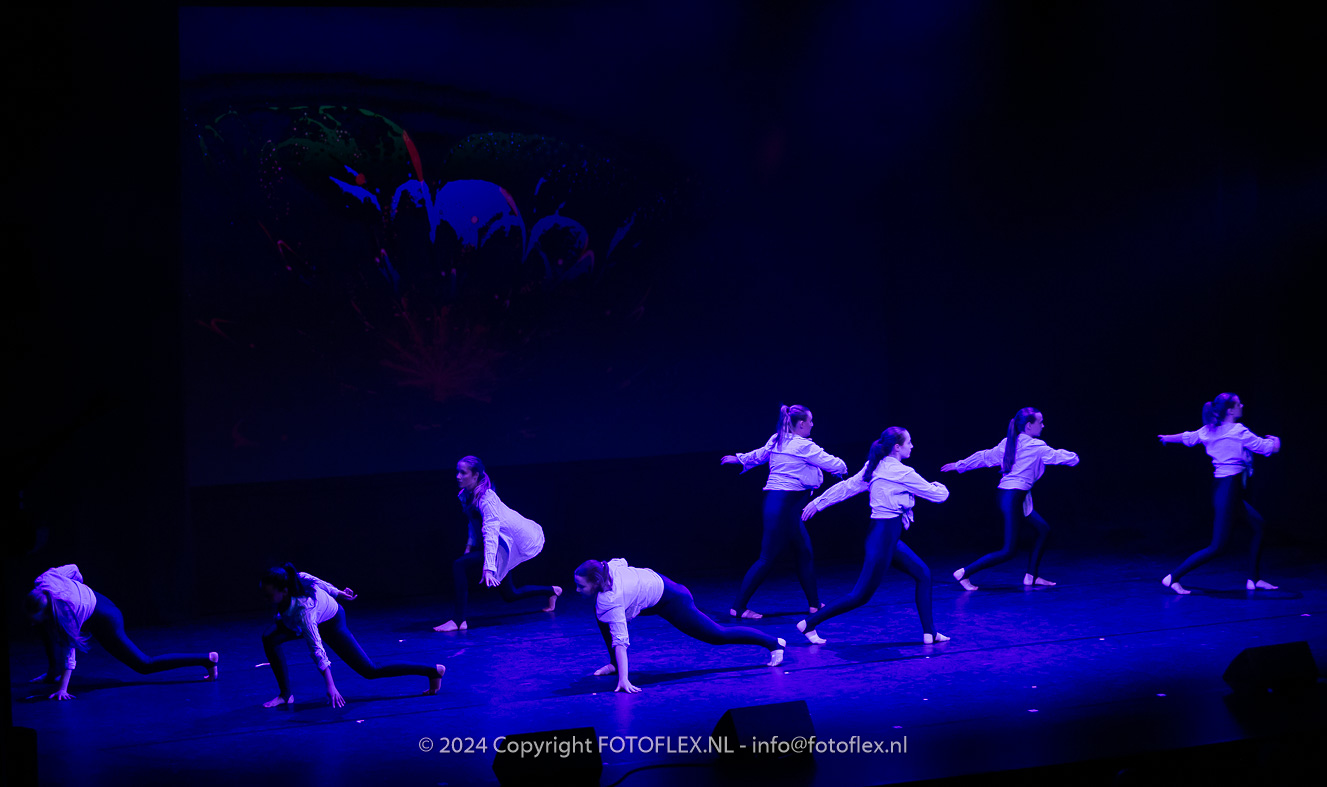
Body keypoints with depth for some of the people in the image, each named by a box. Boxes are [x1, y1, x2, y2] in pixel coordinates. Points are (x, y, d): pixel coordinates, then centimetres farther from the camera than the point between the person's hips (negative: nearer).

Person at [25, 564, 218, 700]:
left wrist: (62, 688, -35)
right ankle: (54, 672, 21)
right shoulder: (44, 580, -19)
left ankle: (207, 659, -8)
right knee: (46, 626, 11)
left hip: (105, 621, -9)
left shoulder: (66, 613, -37)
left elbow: (69, 651, -34)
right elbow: (73, 568, 0)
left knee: (143, 665, -6)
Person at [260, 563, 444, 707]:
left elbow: (317, 649, -42)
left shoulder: (302, 611, -45)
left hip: (331, 624, -7)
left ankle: (433, 671, 5)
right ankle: (285, 695, 0)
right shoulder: (292, 578, -29)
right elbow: (312, 579, -9)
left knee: (369, 671, -3)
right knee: (269, 639, -10)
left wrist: (330, 686, -40)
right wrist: (335, 592, 9)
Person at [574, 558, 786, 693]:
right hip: (652, 580, 9)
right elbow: (621, 561, 7)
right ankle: (614, 664, 11)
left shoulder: (610, 599, -37)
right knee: (602, 615, 0)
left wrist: (623, 679, -48)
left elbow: (620, 639, -42)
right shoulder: (606, 568, -16)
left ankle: (774, 643, 16)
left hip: (670, 600, -9)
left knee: (717, 635, 3)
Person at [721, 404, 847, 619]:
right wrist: (842, 466, 19)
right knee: (768, 558, -7)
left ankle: (815, 604, 20)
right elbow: (832, 464, -5)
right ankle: (738, 607, -6)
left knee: (805, 553, 14)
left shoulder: (776, 440, 11)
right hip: (783, 505, -10)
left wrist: (739, 459, 48)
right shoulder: (804, 446, -12)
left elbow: (759, 455, 28)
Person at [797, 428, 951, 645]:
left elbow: (846, 486, 10)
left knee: (923, 574, 12)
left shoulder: (875, 468, 7)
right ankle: (809, 624, 3)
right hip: (883, 537, -10)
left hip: (890, 538, 10)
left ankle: (929, 633, 14)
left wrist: (818, 502, 19)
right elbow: (937, 495, -6)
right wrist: (940, 487, 18)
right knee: (861, 596, -3)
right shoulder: (903, 473, -15)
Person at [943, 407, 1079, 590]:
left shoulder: (1008, 443, 10)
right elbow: (1057, 457, 0)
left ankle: (1031, 576, 23)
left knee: (1043, 529, 17)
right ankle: (964, 573, -7)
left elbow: (985, 456, 16)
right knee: (1008, 551, -6)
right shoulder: (1036, 447, -11)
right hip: (1013, 498, -10)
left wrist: (959, 465, 26)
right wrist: (1073, 457, 22)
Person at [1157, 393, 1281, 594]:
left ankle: (1254, 579, 22)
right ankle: (1173, 578, -9)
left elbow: (1188, 437, 25)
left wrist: (1166, 438, 46)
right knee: (1216, 546, -8)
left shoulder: (1209, 430, 7)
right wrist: (1274, 439, 16)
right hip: (1229, 491, -10)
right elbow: (1271, 448, -9)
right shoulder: (1239, 432, -14)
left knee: (1257, 523, 20)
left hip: (1220, 487, 10)